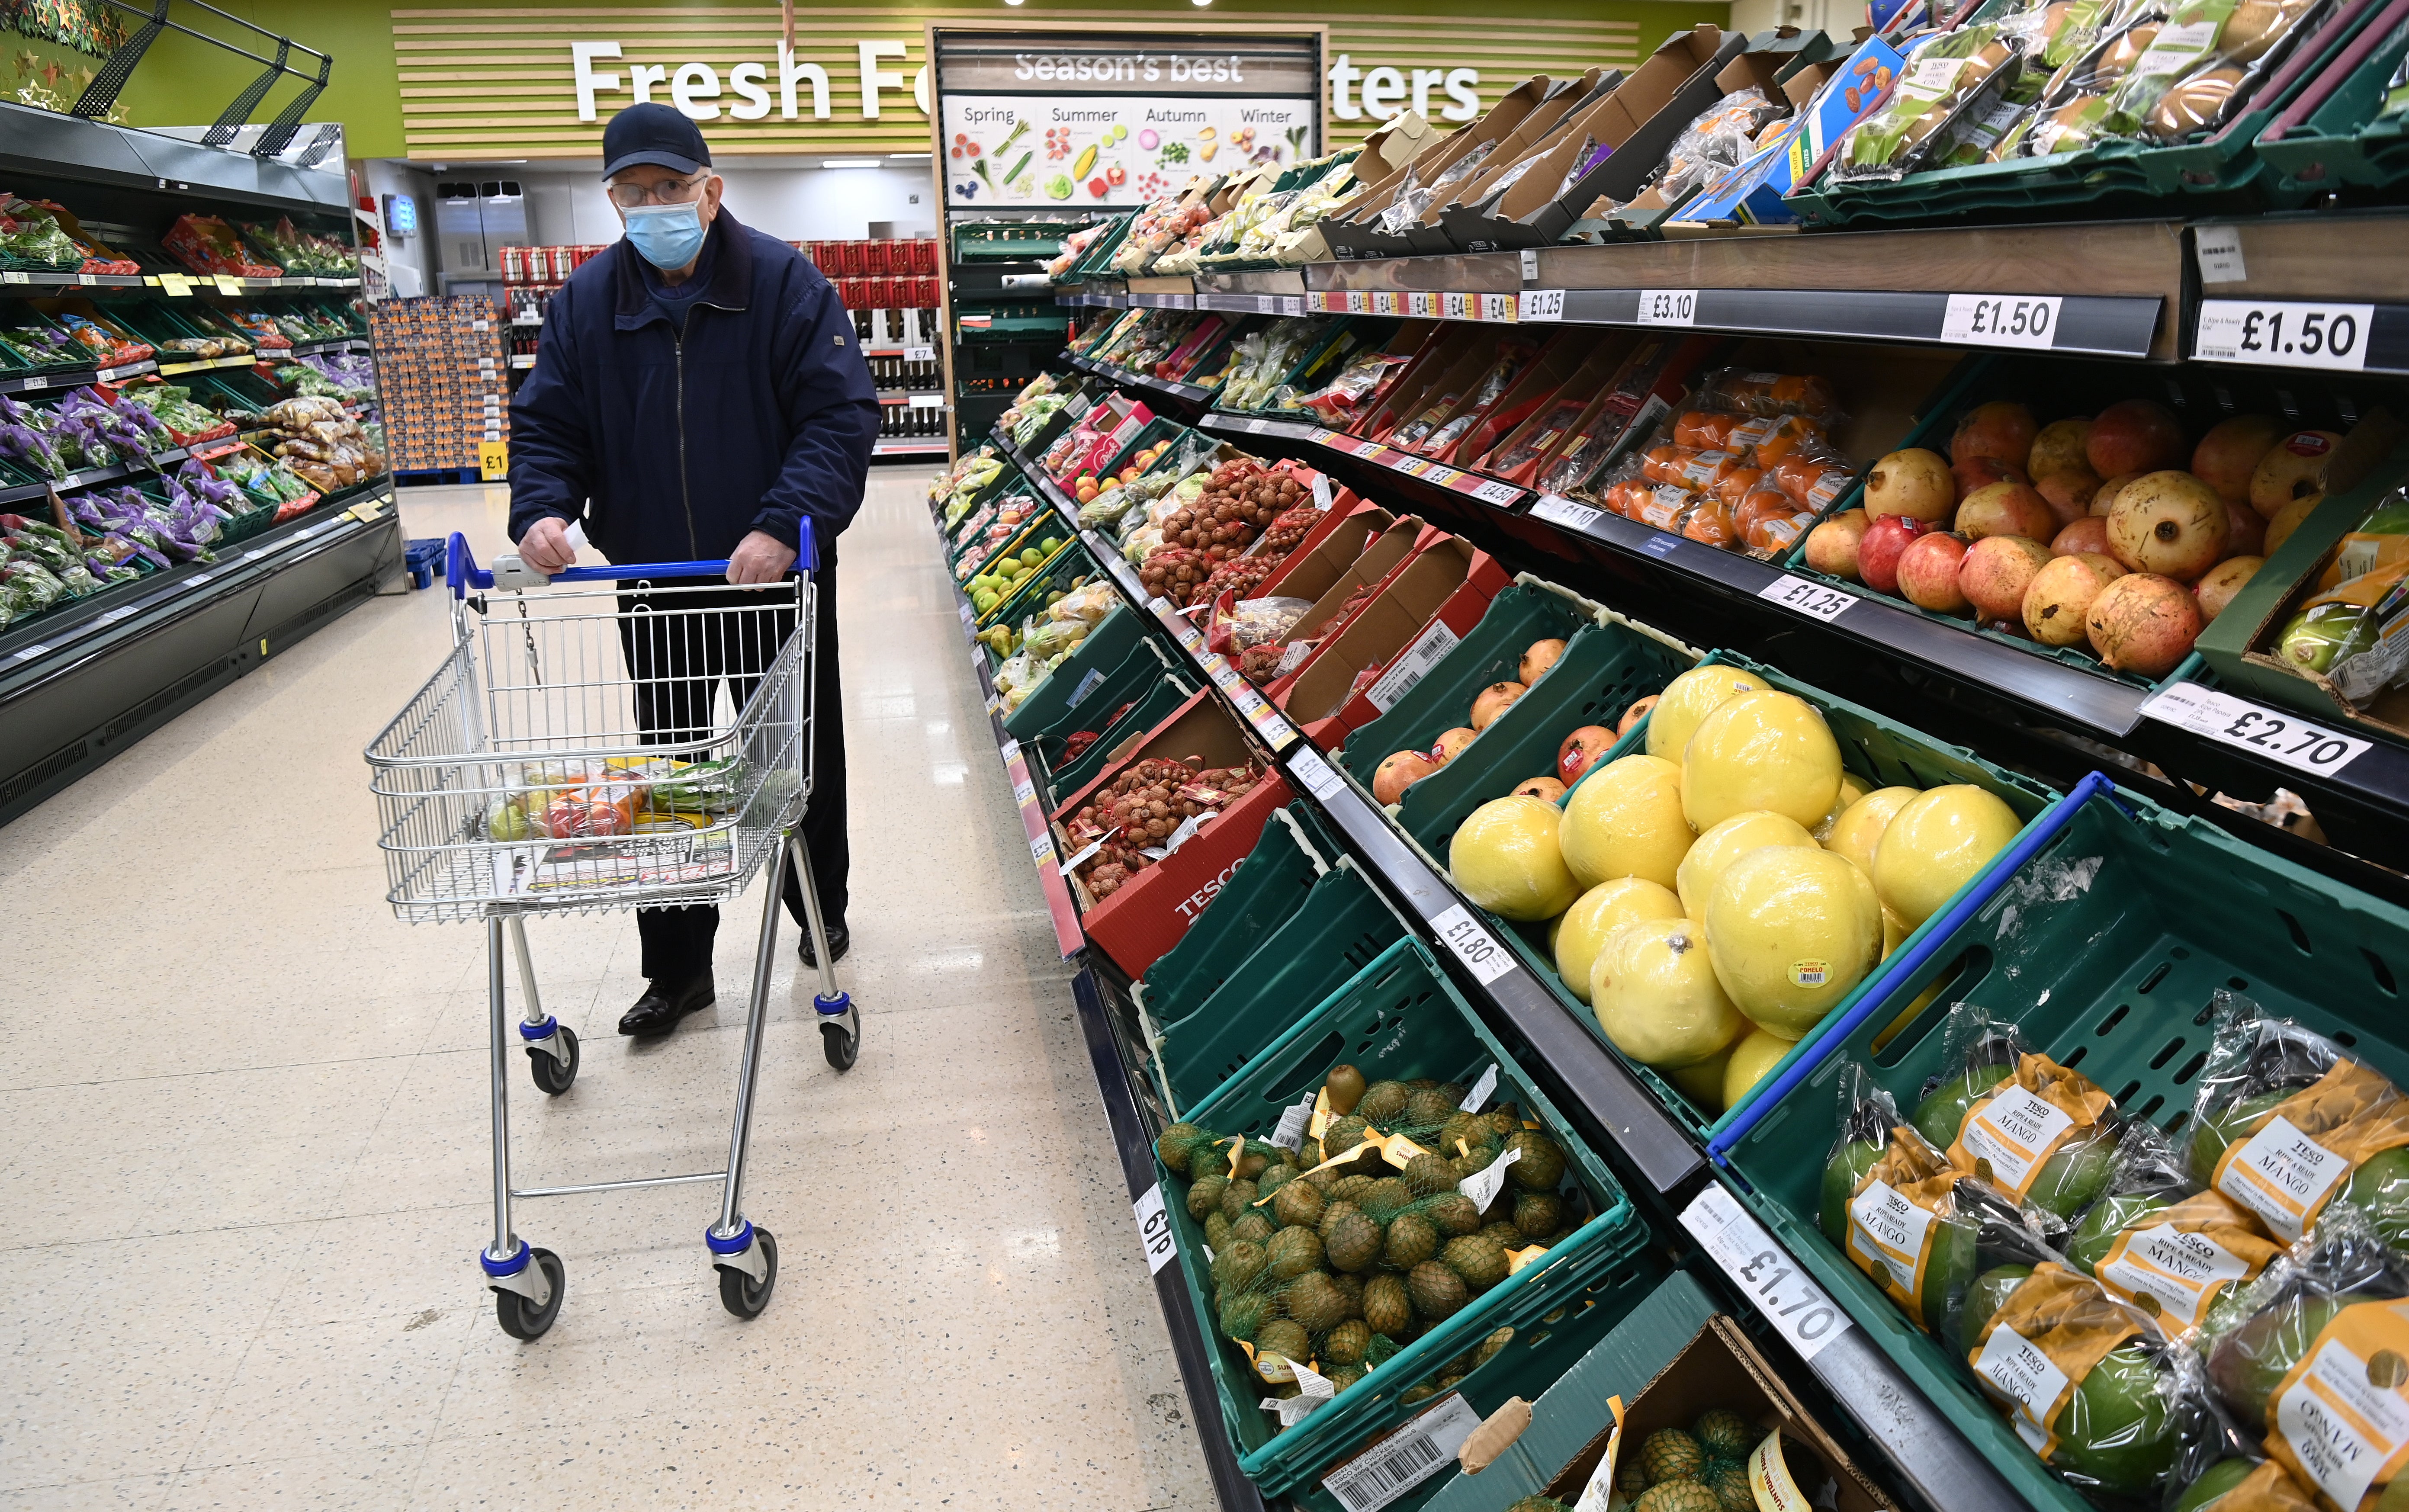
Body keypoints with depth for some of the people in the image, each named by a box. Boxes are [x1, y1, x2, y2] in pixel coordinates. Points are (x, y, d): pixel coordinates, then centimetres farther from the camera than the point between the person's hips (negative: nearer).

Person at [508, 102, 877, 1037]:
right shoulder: (587, 301, 2)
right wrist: (543, 509, -16)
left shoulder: (784, 283, -9)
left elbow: (841, 416, -15)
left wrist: (785, 524, -29)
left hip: (776, 581, -3)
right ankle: (677, 970, 20)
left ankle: (821, 912, 38)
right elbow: (547, 423, 5)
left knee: (801, 756, 13)